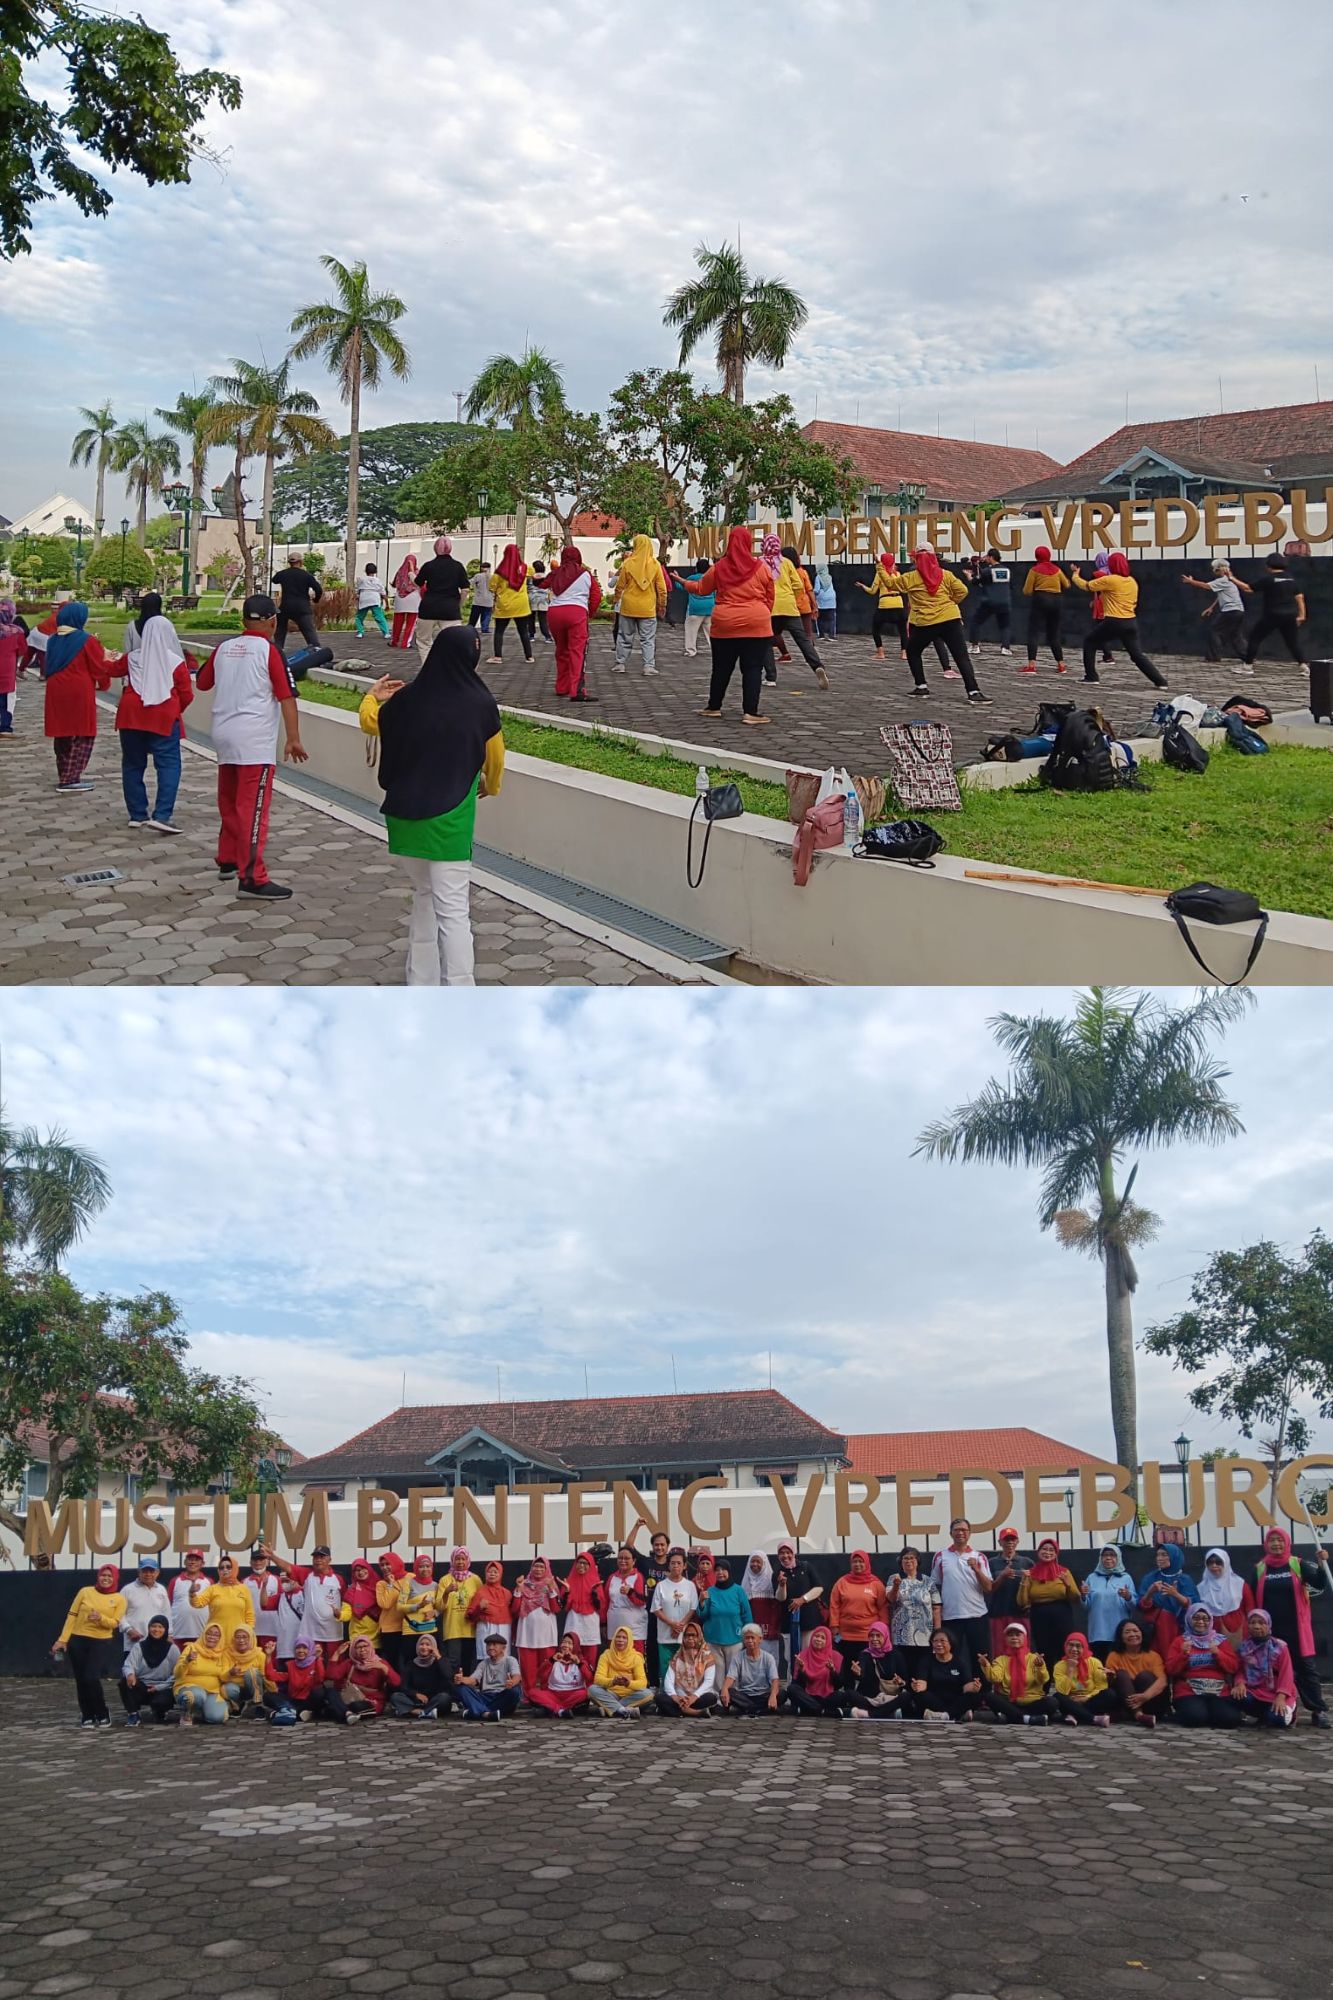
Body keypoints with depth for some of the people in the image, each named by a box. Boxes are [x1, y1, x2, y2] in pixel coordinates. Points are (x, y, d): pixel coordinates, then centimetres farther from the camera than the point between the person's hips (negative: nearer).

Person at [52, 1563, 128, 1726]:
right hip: (77, 1640, 2)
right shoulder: (85, 1591, 1)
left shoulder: (119, 1599, 2)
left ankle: (102, 1716, 2)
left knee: (92, 1678, -14)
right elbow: (72, 1615, 1)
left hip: (101, 1643, -2)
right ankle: (87, 1716, 16)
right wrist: (63, 1639, -5)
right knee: (81, 1680, 4)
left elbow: (115, 1623, -5)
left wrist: (101, 1618, -25)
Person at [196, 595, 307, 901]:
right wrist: (293, 738, -13)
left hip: (223, 734, 7)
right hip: (255, 740, -7)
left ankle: (228, 861, 34)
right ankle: (252, 878, -12)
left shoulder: (223, 648, 9)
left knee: (229, 802, 21)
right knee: (253, 808, -9)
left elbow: (202, 682, 23)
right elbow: (287, 696, -13)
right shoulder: (269, 651, -7)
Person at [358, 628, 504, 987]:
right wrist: (491, 786, 33)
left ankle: (420, 983, 24)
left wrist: (373, 697, 41)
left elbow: (370, 722, 20)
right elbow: (495, 756, 12)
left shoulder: (408, 698, 1)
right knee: (453, 910, -6)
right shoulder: (479, 703, -5)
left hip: (405, 815, 4)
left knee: (424, 896, 21)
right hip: (449, 820, -4)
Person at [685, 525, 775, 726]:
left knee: (722, 668, 14)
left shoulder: (719, 567, 1)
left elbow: (701, 589, 14)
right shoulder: (761, 568, -3)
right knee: (752, 669, 0)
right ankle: (750, 712, -5)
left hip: (725, 625, 2)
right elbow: (770, 598, 4)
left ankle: (714, 707, 25)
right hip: (756, 626, -2)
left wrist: (684, 582, 33)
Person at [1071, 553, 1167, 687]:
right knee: (1137, 655, 9)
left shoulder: (1109, 580, -8)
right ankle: (1160, 681, -2)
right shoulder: (1132, 582, 11)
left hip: (1114, 623, -5)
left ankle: (1091, 676, 13)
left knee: (1089, 641, 16)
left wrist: (1075, 575, 21)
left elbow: (1085, 586, 0)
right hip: (1131, 623, 5)